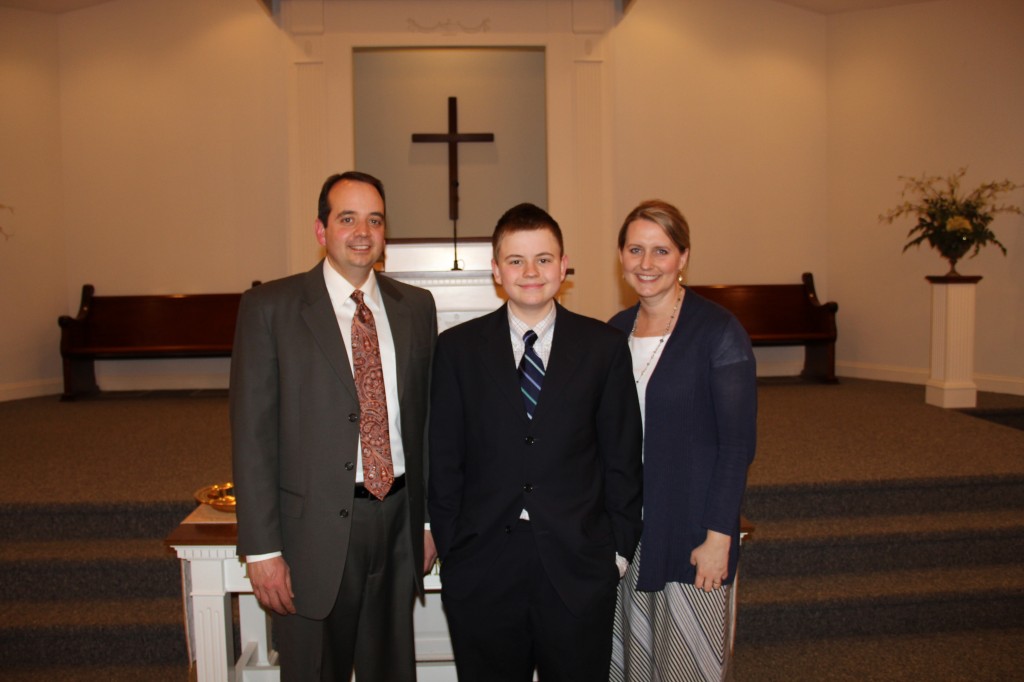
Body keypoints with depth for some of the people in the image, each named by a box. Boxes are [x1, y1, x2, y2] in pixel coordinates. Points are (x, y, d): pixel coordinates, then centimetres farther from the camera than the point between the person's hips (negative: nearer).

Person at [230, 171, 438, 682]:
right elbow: (252, 433, -7)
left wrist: (430, 518, 9)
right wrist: (262, 549, -10)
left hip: (398, 523, 4)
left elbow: (427, 416, 9)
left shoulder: (416, 307, 6)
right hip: (315, 530, -3)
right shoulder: (270, 307, -5)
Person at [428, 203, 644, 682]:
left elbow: (622, 455, 3)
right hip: (481, 570, 0)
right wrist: (449, 549, 0)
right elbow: (443, 459, 2)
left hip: (578, 568, 0)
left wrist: (619, 547, 2)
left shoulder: (605, 346, 1)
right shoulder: (457, 348, 0)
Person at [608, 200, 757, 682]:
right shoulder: (616, 331, 6)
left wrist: (719, 536, -15)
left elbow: (738, 442, -11)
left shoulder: (718, 331, -10)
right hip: (626, 528, 5)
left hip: (692, 531, -5)